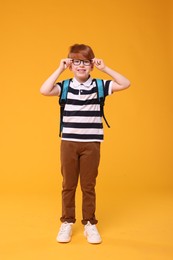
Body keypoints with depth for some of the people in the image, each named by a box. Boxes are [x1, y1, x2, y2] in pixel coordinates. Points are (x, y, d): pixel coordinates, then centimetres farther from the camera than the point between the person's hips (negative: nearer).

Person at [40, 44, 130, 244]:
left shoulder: (99, 86, 0)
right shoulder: (65, 86, -1)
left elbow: (125, 84, -6)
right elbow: (44, 90, -17)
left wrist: (105, 68, -9)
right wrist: (60, 69, -13)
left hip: (91, 144, 0)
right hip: (69, 142, 1)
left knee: (88, 186, 9)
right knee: (68, 185, 11)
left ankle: (90, 224, 22)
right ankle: (67, 222, 25)